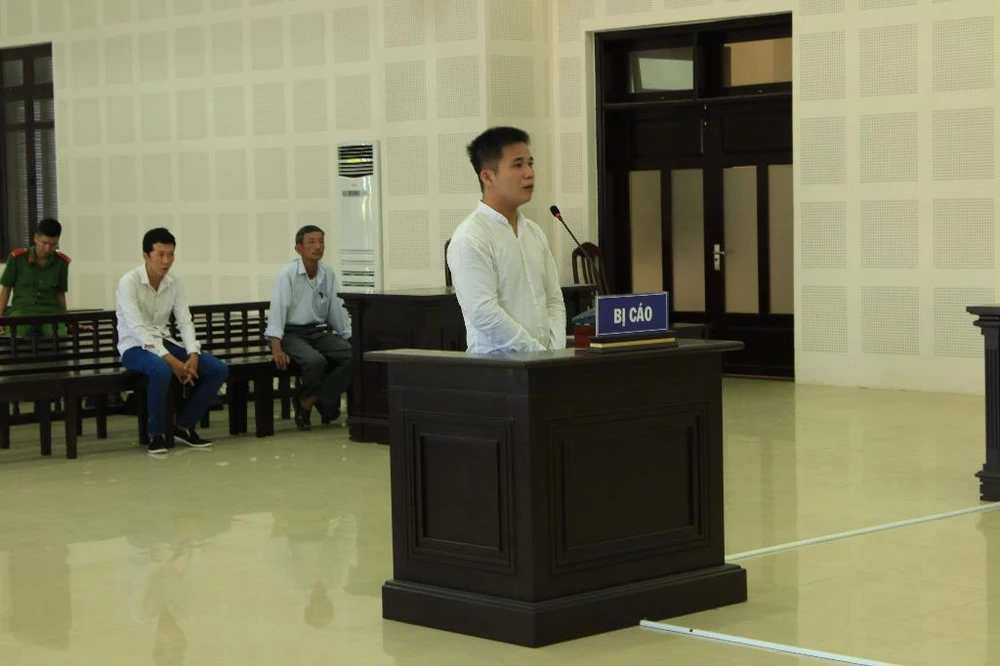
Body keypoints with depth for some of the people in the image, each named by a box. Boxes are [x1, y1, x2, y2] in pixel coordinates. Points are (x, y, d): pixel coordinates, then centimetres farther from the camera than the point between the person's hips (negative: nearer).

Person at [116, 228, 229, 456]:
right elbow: (137, 328, -24)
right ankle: (156, 433, -19)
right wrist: (170, 360, -31)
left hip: (163, 342, 6)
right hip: (135, 346, -6)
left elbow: (185, 322, -1)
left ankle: (184, 425, 3)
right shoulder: (129, 282, -17)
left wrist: (193, 355, -21)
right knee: (162, 370, -40)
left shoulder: (175, 283, 1)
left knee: (218, 369, -11)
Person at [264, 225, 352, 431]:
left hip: (319, 332, 6)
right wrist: (277, 348, -30)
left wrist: (352, 340, 5)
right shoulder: (287, 275, -10)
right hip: (291, 334, -6)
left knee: (353, 357, -18)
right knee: (316, 361, -34)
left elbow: (337, 310, 11)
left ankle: (309, 400, -8)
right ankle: (325, 398, 1)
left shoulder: (328, 275, 6)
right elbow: (277, 309, -18)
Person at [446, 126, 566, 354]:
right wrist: (540, 353, -13)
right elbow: (485, 314, -15)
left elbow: (554, 300, 16)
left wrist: (556, 352, 1)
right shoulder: (469, 240, -8)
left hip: (544, 362, 6)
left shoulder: (535, 233, 15)